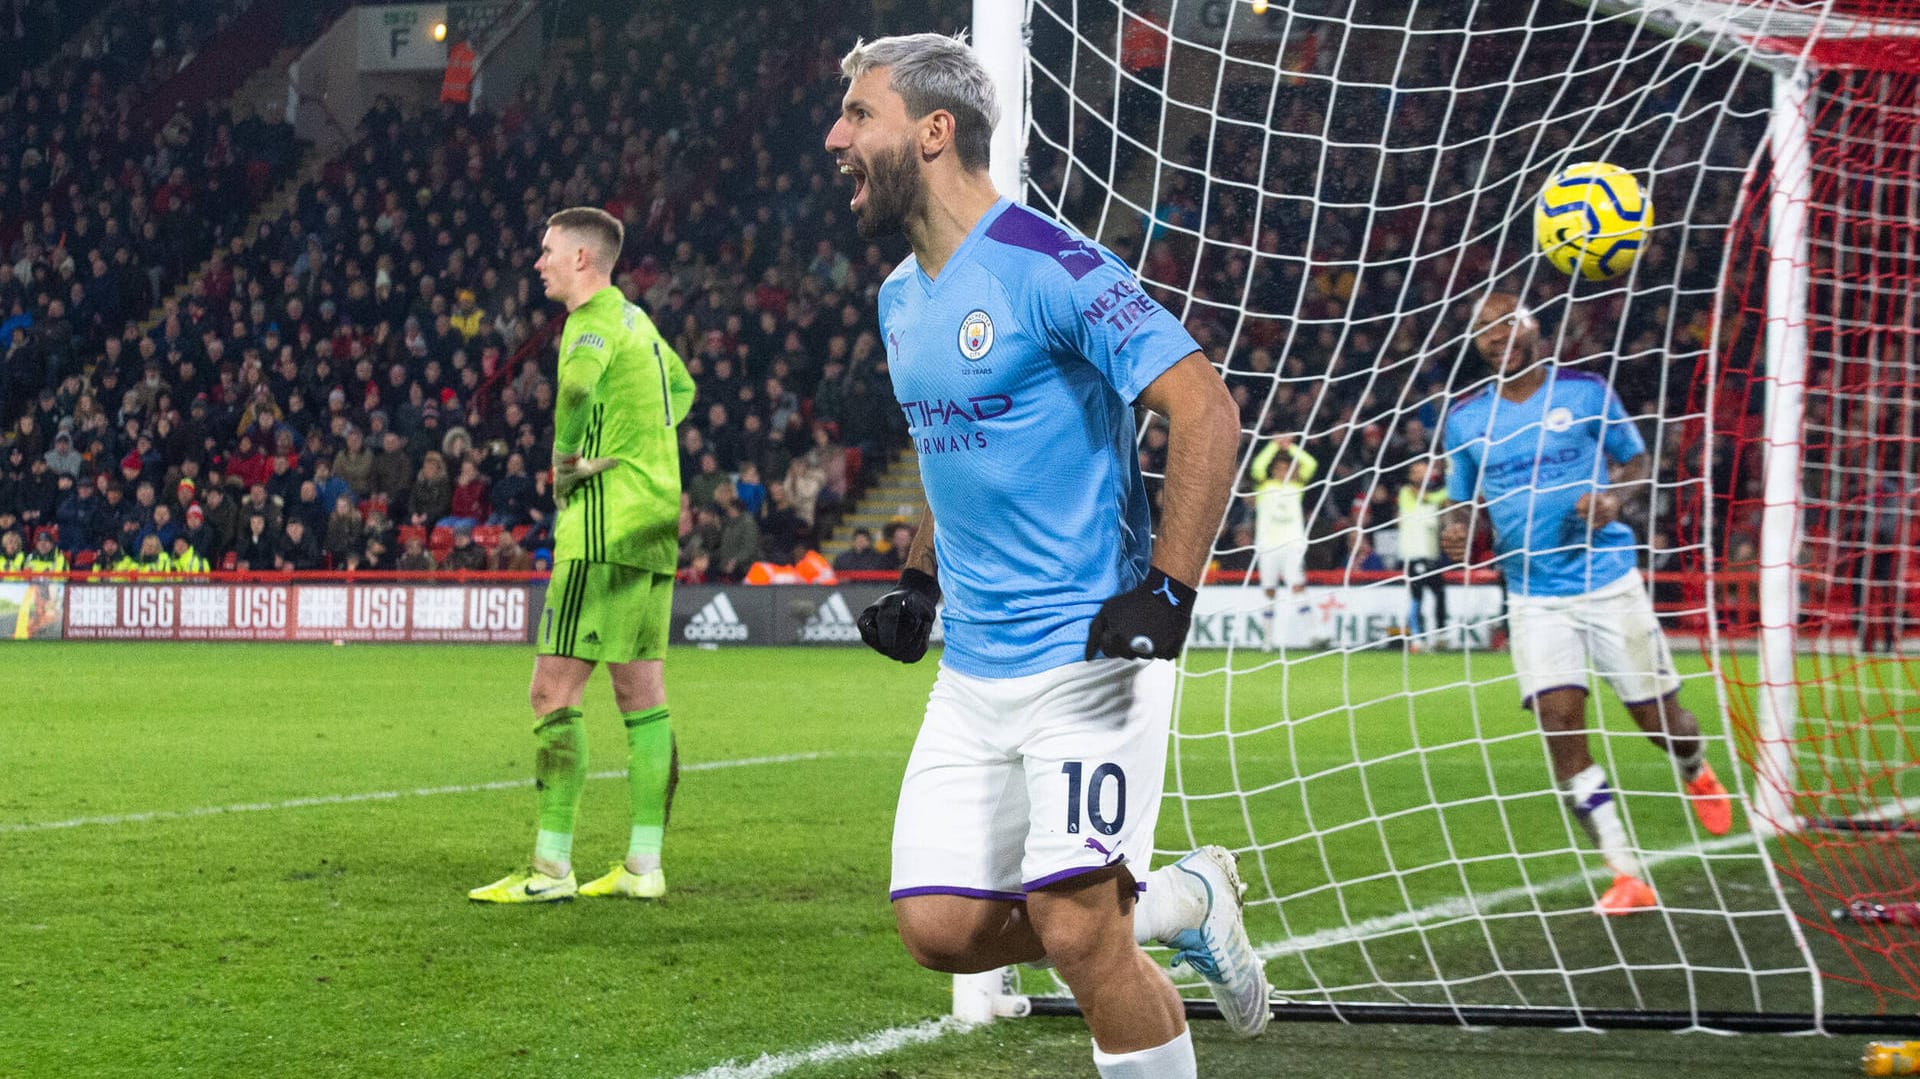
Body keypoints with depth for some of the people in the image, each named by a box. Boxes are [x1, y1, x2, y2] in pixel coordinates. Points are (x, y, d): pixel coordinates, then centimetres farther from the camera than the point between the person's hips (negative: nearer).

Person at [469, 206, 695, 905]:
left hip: (605, 529, -9)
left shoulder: (596, 319, -10)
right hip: (654, 528, 10)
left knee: (554, 690, -8)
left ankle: (552, 867, -10)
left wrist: (565, 461, -18)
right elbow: (681, 387, 38)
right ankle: (644, 866, 10)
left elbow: (578, 382, -33)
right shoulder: (635, 319, 18)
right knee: (642, 696, 9)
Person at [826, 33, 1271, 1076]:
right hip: (973, 669, 8)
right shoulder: (901, 296, 13)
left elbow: (1207, 411, -17)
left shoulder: (1053, 269, -14)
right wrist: (918, 582, 17)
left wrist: (1168, 589, -24)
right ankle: (1179, 901, 20)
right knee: (940, 928, 1)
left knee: (1075, 932, -13)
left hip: (1089, 653, -8)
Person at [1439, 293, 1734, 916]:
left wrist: (1615, 500, -15)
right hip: (1534, 596, 2)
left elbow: (1638, 466, 7)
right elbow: (1461, 501, 16)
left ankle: (1696, 772, 42)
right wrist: (1452, 531, -7)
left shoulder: (1585, 392, -1)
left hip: (1609, 580, -2)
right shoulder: (1466, 419, 6)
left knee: (1657, 720, 3)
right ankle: (1627, 878, -8)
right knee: (1560, 729, -14)